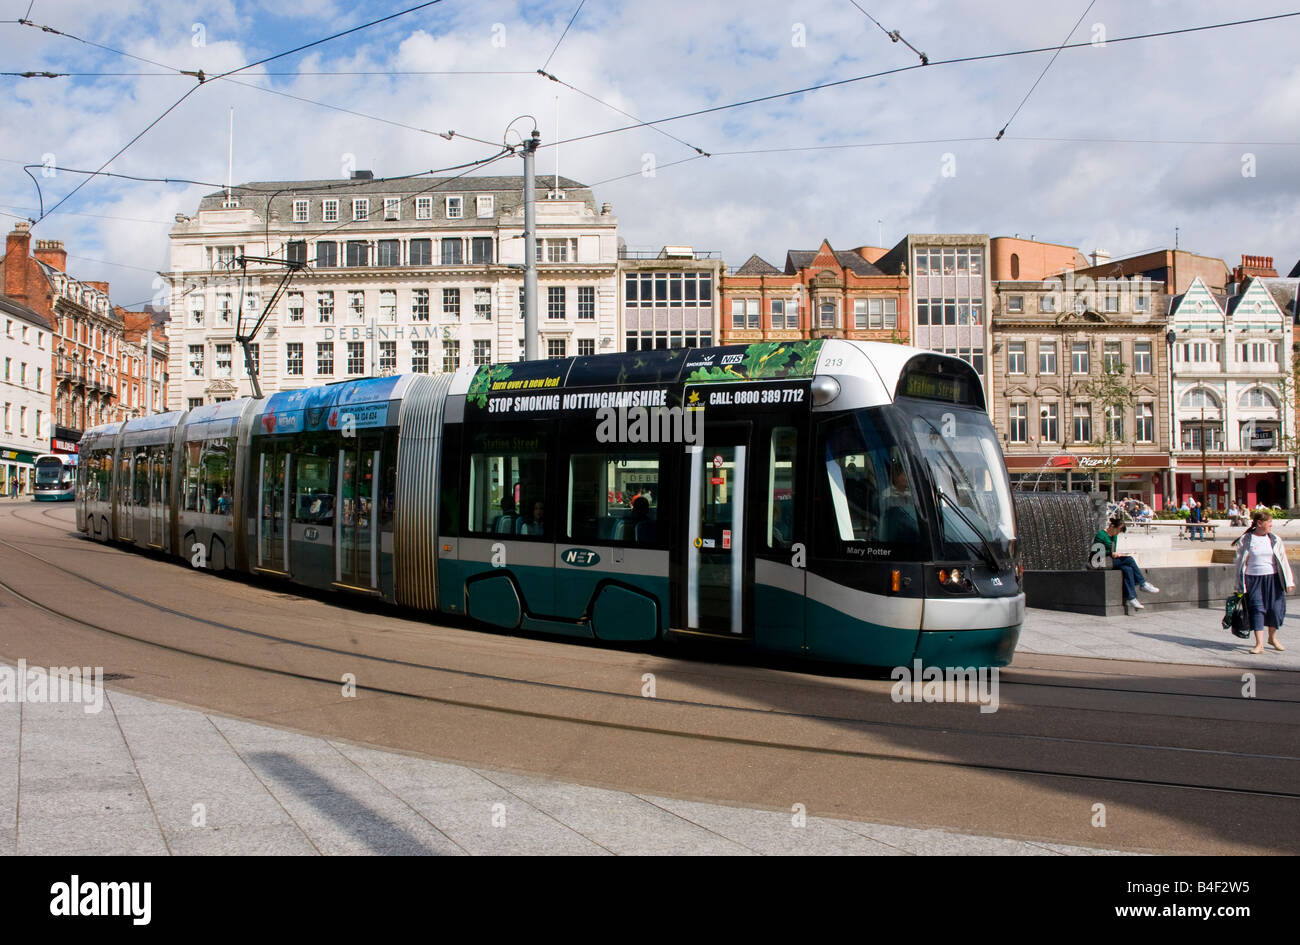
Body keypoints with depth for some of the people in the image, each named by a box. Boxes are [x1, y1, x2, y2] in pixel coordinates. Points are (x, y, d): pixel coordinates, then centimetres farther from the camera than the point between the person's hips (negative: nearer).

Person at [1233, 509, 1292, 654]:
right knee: (1257, 609, -8)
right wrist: (1240, 586, 1)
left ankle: (1273, 638, 26)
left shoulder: (1275, 540, 5)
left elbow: (1283, 561, 7)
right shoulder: (1245, 540, -2)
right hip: (1253, 580, -2)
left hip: (1273, 578, 2)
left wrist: (1289, 581, 3)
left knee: (1275, 609, 2)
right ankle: (1259, 643, -5)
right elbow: (1240, 563, 2)